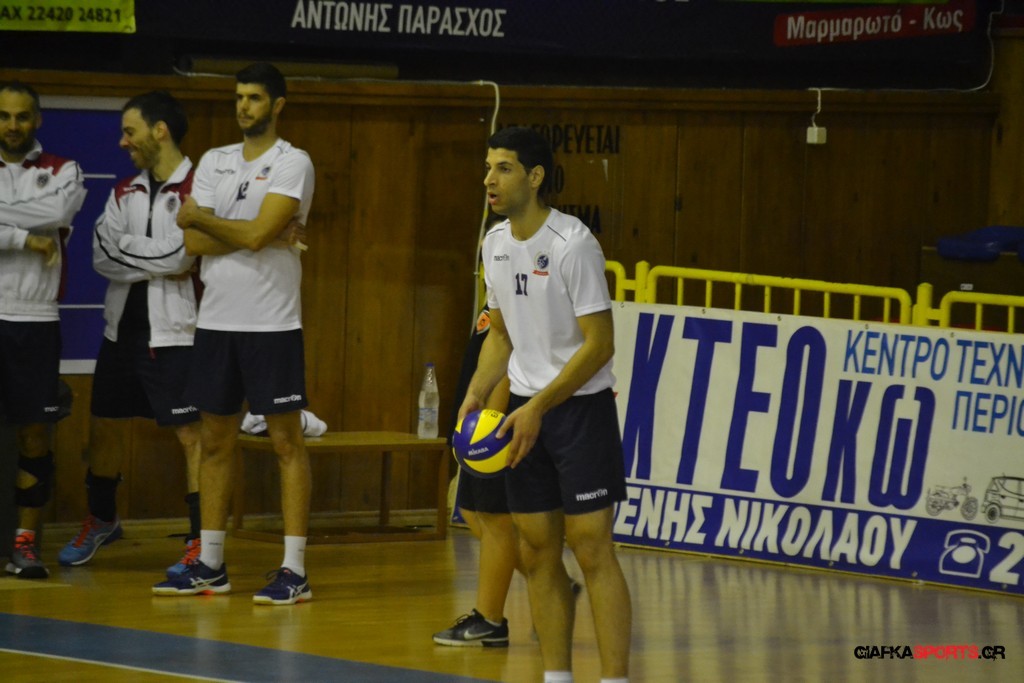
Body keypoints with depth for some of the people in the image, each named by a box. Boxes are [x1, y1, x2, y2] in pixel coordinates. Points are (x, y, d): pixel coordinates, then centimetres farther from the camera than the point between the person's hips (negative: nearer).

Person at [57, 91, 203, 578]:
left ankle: (201, 540, -4)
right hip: (122, 330, 7)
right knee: (106, 426, 16)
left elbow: (177, 254, -21)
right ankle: (100, 521, 35)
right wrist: (158, 263, -11)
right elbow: (102, 257, 1)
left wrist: (124, 247, -8)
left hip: (172, 334, -7)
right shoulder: (126, 193, 11)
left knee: (191, 434, -7)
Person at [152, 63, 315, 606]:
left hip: (272, 323, -6)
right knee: (215, 440, 10)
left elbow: (257, 233, -18)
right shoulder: (213, 162, 11)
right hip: (216, 318, 6)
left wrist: (199, 216, -4)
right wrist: (263, 235, -11)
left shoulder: (293, 163, -6)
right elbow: (194, 242, 0)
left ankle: (295, 571, -4)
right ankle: (210, 566, 17)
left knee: (286, 441, -4)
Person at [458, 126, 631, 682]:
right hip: (526, 408, 7)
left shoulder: (572, 244, -17)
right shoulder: (496, 244, 7)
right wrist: (476, 394, 3)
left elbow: (600, 344, -18)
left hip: (580, 407, -7)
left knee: (591, 548, -10)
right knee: (537, 552, 6)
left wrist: (538, 408, -20)